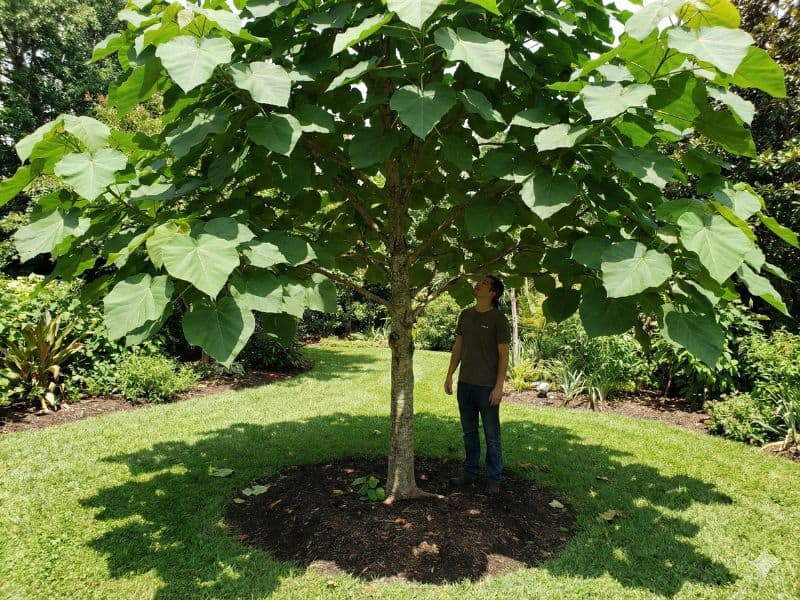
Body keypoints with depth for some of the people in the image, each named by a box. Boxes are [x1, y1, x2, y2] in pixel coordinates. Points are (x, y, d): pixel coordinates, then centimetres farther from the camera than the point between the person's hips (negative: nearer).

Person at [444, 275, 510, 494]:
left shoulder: (498, 319, -8)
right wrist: (449, 375, 11)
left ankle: (494, 479, 16)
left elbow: (503, 355, -10)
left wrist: (499, 386, -14)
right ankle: (471, 473, 27)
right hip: (465, 384, 6)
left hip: (487, 386, -5)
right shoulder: (465, 315, 8)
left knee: (492, 435, 5)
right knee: (469, 432, 15)